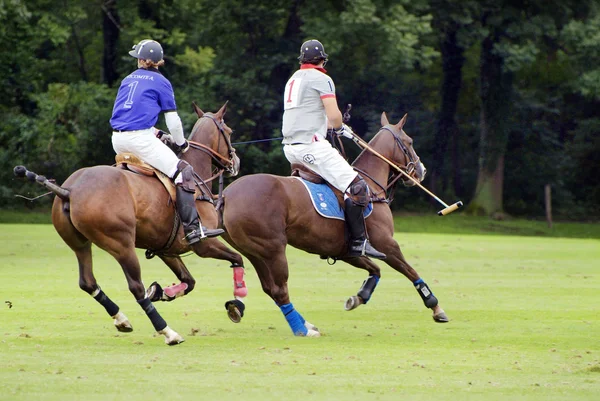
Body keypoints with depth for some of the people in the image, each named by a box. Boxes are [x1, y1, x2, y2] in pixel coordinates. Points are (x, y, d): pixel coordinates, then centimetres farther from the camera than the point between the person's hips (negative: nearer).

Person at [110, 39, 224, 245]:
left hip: (118, 139, 7)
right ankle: (193, 228, -19)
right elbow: (173, 120, 3)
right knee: (183, 171, -7)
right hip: (140, 139, -7)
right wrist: (182, 144, 19)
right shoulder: (161, 82, 3)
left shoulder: (128, 80, 20)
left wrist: (159, 135, 29)